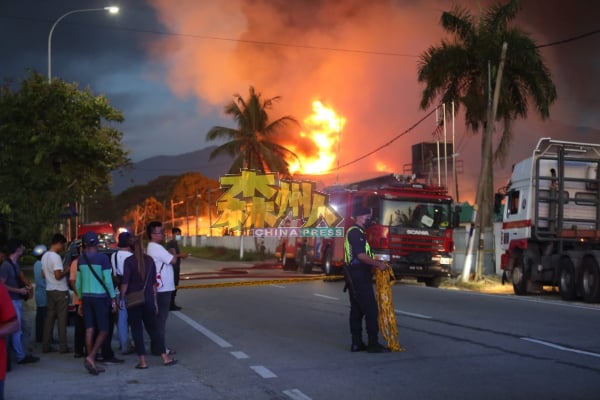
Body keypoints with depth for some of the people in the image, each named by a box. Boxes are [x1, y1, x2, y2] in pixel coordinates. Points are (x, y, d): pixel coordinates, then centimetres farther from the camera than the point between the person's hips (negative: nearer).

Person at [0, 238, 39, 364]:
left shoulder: (15, 263, 9)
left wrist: (27, 284, 6)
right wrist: (19, 290, -16)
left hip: (18, 300, 9)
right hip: (12, 301, -9)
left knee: (19, 328, 13)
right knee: (17, 329, -6)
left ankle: (22, 353, 19)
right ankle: (21, 356, -1)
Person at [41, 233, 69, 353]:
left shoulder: (44, 256, 10)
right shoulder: (56, 257, -18)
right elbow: (58, 276, -24)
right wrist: (66, 271, -7)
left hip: (49, 290, 8)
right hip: (60, 291, -8)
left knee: (50, 317, 11)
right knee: (62, 319, -2)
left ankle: (46, 345, 12)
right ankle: (63, 347, 1)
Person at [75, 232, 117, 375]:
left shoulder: (81, 259, 7)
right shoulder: (102, 258, -9)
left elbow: (78, 283, 12)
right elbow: (108, 280, -10)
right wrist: (113, 299, -3)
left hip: (86, 297, 5)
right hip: (100, 297, -5)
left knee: (89, 330, 6)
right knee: (103, 330, 1)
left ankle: (92, 363, 7)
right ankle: (91, 357, -15)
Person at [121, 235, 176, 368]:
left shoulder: (129, 261, -9)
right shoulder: (149, 260, 4)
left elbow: (125, 282, -13)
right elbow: (153, 282, 9)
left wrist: (122, 297, -2)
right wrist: (154, 301, 15)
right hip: (148, 299, 4)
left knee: (137, 330, 3)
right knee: (152, 328, 13)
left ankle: (142, 361, 1)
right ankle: (165, 357, 9)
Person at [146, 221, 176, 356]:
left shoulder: (151, 248, 15)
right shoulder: (157, 248, -17)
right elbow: (173, 260, -15)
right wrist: (174, 255, 3)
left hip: (158, 288, 10)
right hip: (162, 289, -10)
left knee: (159, 318, 14)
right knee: (161, 318, -5)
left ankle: (157, 346, 21)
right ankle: (159, 348, -2)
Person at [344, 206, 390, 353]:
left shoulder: (357, 232, 20)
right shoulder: (355, 232, -13)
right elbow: (361, 255, -21)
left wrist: (375, 264, 17)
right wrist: (378, 264, -16)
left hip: (356, 277, 11)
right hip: (359, 276, -11)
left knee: (357, 310, 10)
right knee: (371, 309, -10)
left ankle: (356, 343, 11)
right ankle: (373, 344, -10)